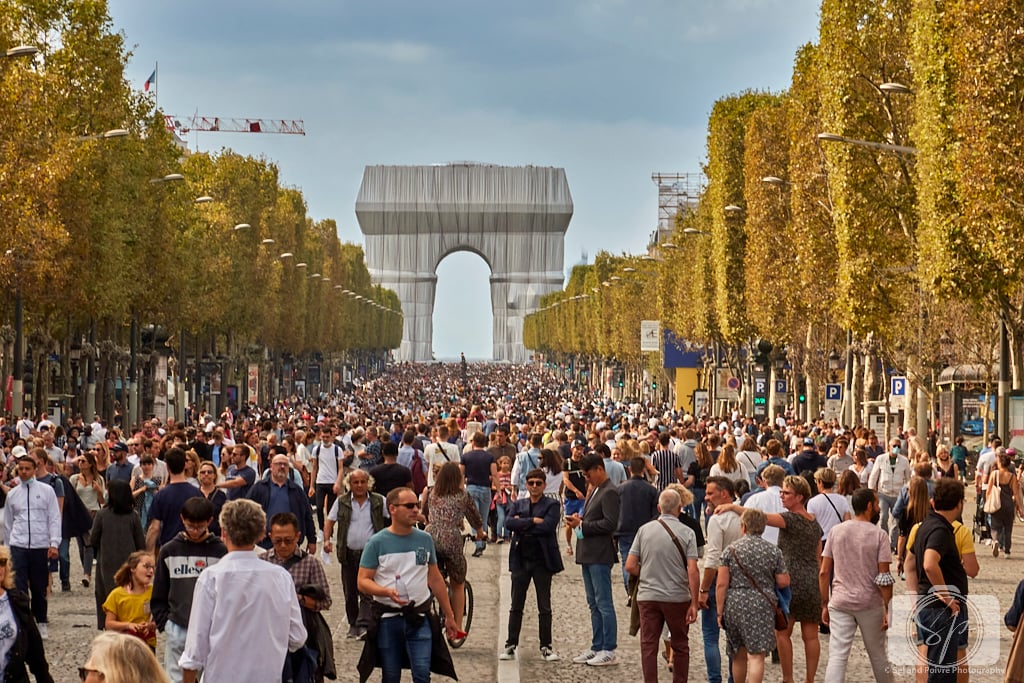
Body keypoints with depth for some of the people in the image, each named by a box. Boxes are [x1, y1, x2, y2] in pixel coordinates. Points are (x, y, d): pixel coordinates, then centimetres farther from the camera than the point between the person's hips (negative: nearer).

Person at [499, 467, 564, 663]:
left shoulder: (551, 505, 1)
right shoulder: (518, 505, 12)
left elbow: (548, 526, -16)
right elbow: (508, 523, -6)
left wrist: (522, 524, -10)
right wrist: (533, 521, -14)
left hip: (542, 560, -3)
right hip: (521, 560, 3)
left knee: (544, 608, 3)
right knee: (516, 607, 5)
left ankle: (546, 647, 9)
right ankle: (510, 645, 10)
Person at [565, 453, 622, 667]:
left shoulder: (609, 492, -14)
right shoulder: (596, 490, 17)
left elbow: (610, 523, -21)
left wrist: (582, 525, -16)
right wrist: (580, 521, 5)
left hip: (599, 555, -10)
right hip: (588, 554, 10)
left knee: (603, 603, -6)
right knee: (594, 604, 14)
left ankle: (609, 651, -2)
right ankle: (597, 647, 20)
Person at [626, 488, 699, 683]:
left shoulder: (644, 530, 0)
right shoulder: (687, 533, -6)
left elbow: (630, 566, -1)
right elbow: (692, 571, -12)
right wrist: (694, 603, -8)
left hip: (647, 596, 1)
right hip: (678, 597, -1)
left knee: (648, 645, 4)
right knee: (680, 645, 13)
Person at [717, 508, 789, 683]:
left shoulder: (731, 549, 0)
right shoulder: (773, 550, 1)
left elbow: (721, 584, -3)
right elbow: (783, 582, 2)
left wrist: (720, 612, 3)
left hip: (734, 604, 2)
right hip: (762, 605, -1)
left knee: (739, 655, 16)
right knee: (756, 655, -6)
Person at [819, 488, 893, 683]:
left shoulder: (836, 531, 3)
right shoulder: (879, 535, -7)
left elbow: (824, 573, 3)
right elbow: (884, 577, -10)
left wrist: (825, 604, 10)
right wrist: (887, 609, -3)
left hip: (839, 603, 2)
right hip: (870, 604, -2)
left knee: (837, 657, -3)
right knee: (878, 655, 15)